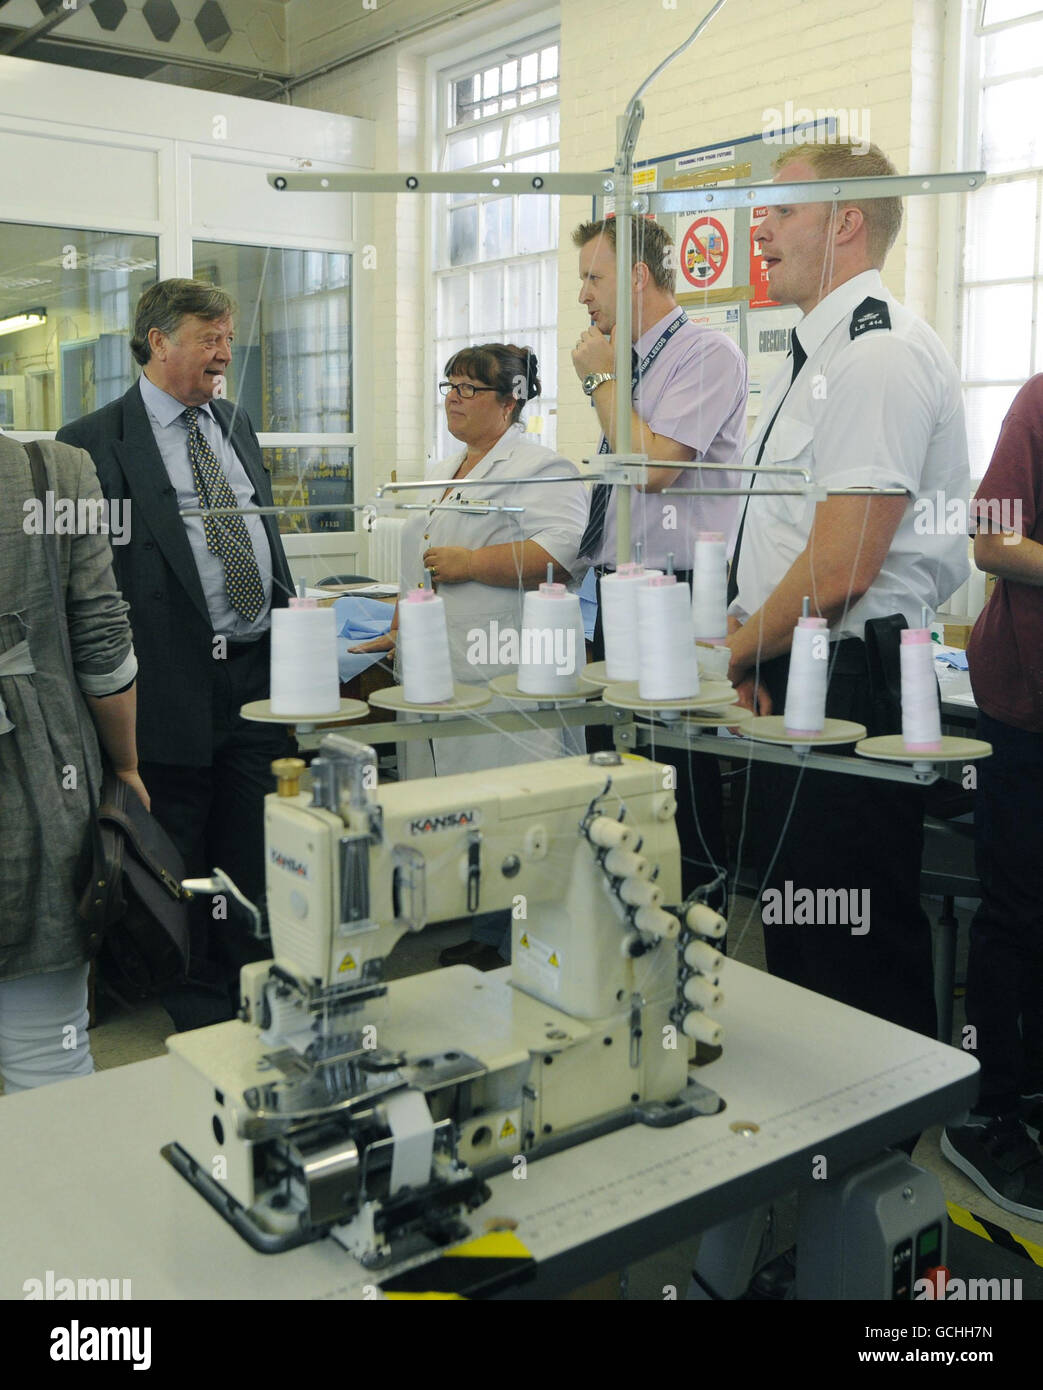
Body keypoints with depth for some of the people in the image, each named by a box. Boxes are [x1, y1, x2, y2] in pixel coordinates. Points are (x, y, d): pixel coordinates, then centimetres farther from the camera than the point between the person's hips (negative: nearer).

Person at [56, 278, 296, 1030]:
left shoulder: (236, 423, 15)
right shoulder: (95, 442, -6)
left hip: (258, 667, 6)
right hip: (174, 679, -5)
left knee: (254, 852, 13)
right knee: (180, 857, 8)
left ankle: (255, 993, 28)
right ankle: (200, 1007, 25)